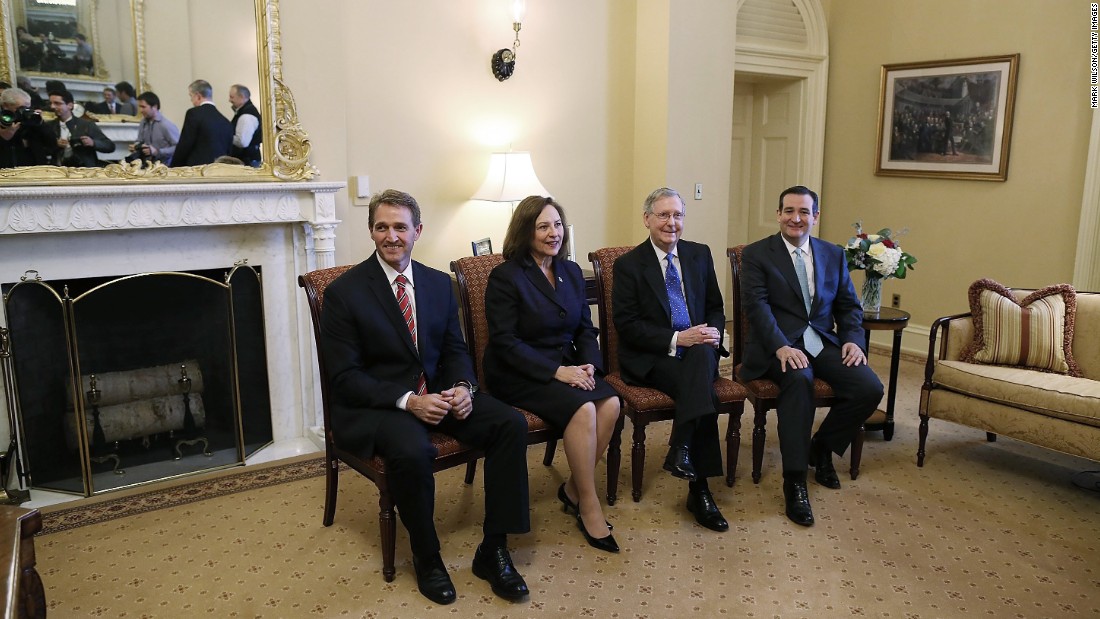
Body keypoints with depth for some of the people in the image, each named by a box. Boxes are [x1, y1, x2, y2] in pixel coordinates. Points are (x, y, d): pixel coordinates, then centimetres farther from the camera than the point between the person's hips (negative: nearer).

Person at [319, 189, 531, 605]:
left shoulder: (439, 284, 8)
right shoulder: (344, 292, -8)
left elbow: (454, 349, 13)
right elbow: (344, 376, -11)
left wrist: (462, 387, -11)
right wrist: (408, 401, -25)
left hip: (436, 393, 5)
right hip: (372, 404, -5)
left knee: (512, 424, -16)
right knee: (413, 450, -37)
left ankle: (493, 551, -5)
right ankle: (426, 558, -8)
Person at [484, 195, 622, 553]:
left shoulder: (571, 272, 11)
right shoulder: (505, 277, -9)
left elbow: (585, 328, 12)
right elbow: (505, 342, -15)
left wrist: (589, 364, -8)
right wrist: (556, 371, -22)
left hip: (565, 365, 6)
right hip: (518, 375, -6)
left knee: (610, 403, -22)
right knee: (583, 409, -29)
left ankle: (573, 490, -4)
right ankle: (588, 507, -13)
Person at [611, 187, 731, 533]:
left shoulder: (700, 255, 12)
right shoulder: (629, 265, -1)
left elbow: (715, 307, 17)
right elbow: (626, 325, -8)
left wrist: (713, 331, -7)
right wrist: (676, 339, -19)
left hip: (699, 351, 4)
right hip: (650, 360, -3)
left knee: (702, 356, -34)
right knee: (702, 389, -32)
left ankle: (681, 452, -30)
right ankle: (699, 488, -28)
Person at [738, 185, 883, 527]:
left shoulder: (834, 254, 16)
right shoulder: (756, 254, 2)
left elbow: (849, 305, 16)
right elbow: (757, 305, -10)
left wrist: (852, 339, -5)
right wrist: (781, 347, -24)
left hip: (823, 342, 5)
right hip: (779, 345, -4)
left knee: (870, 388, -19)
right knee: (799, 378, -36)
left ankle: (821, 448, 9)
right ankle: (794, 481, -27)